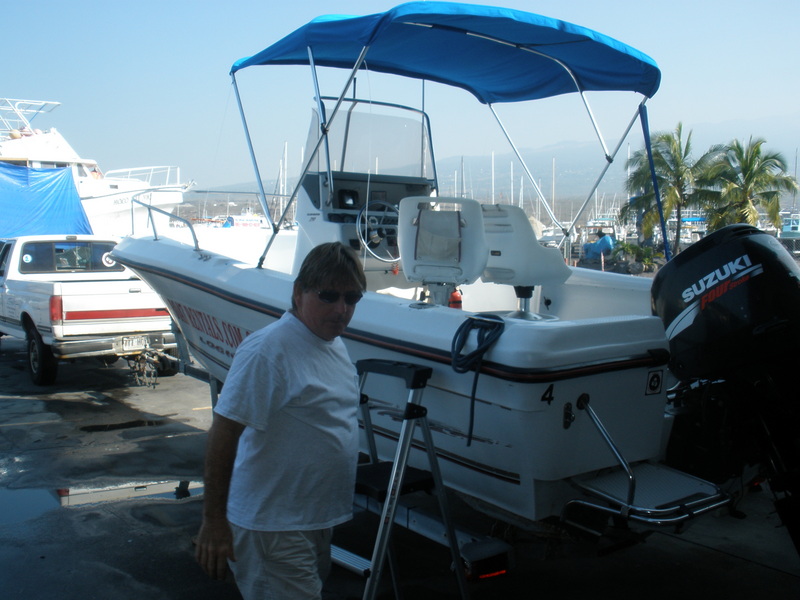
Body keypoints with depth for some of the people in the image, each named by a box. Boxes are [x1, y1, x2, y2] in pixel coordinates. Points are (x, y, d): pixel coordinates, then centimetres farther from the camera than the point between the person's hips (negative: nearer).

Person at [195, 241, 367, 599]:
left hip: (317, 519, 9)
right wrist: (213, 521, -23)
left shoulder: (335, 344, 7)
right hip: (272, 526, -9)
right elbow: (223, 433, -23)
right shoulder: (268, 350, -23)